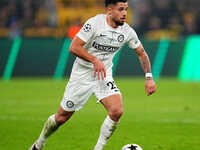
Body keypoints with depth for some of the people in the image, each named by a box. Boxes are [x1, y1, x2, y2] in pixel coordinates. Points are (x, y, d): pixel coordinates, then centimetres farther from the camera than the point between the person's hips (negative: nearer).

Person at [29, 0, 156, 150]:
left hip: (104, 75, 3)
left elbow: (142, 53, 8)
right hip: (82, 74, -3)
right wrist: (95, 60, -33)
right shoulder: (95, 23, -20)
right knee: (62, 117, 6)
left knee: (117, 111, -22)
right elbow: (74, 47, -22)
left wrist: (149, 77, -2)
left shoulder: (127, 31, -6)